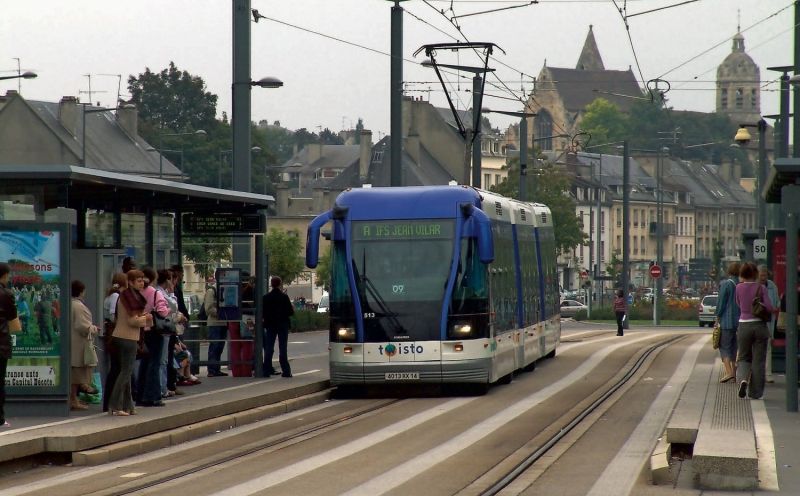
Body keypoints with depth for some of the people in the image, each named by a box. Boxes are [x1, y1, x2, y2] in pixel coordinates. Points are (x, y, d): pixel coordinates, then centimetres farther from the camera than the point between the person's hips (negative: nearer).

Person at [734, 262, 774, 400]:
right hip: (760, 325, -1)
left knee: (744, 357, 15)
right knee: (758, 360, 7)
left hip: (744, 326, 1)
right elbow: (769, 307, -12)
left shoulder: (739, 288, -4)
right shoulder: (761, 288, -7)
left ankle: (743, 378, -15)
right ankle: (755, 392, 7)